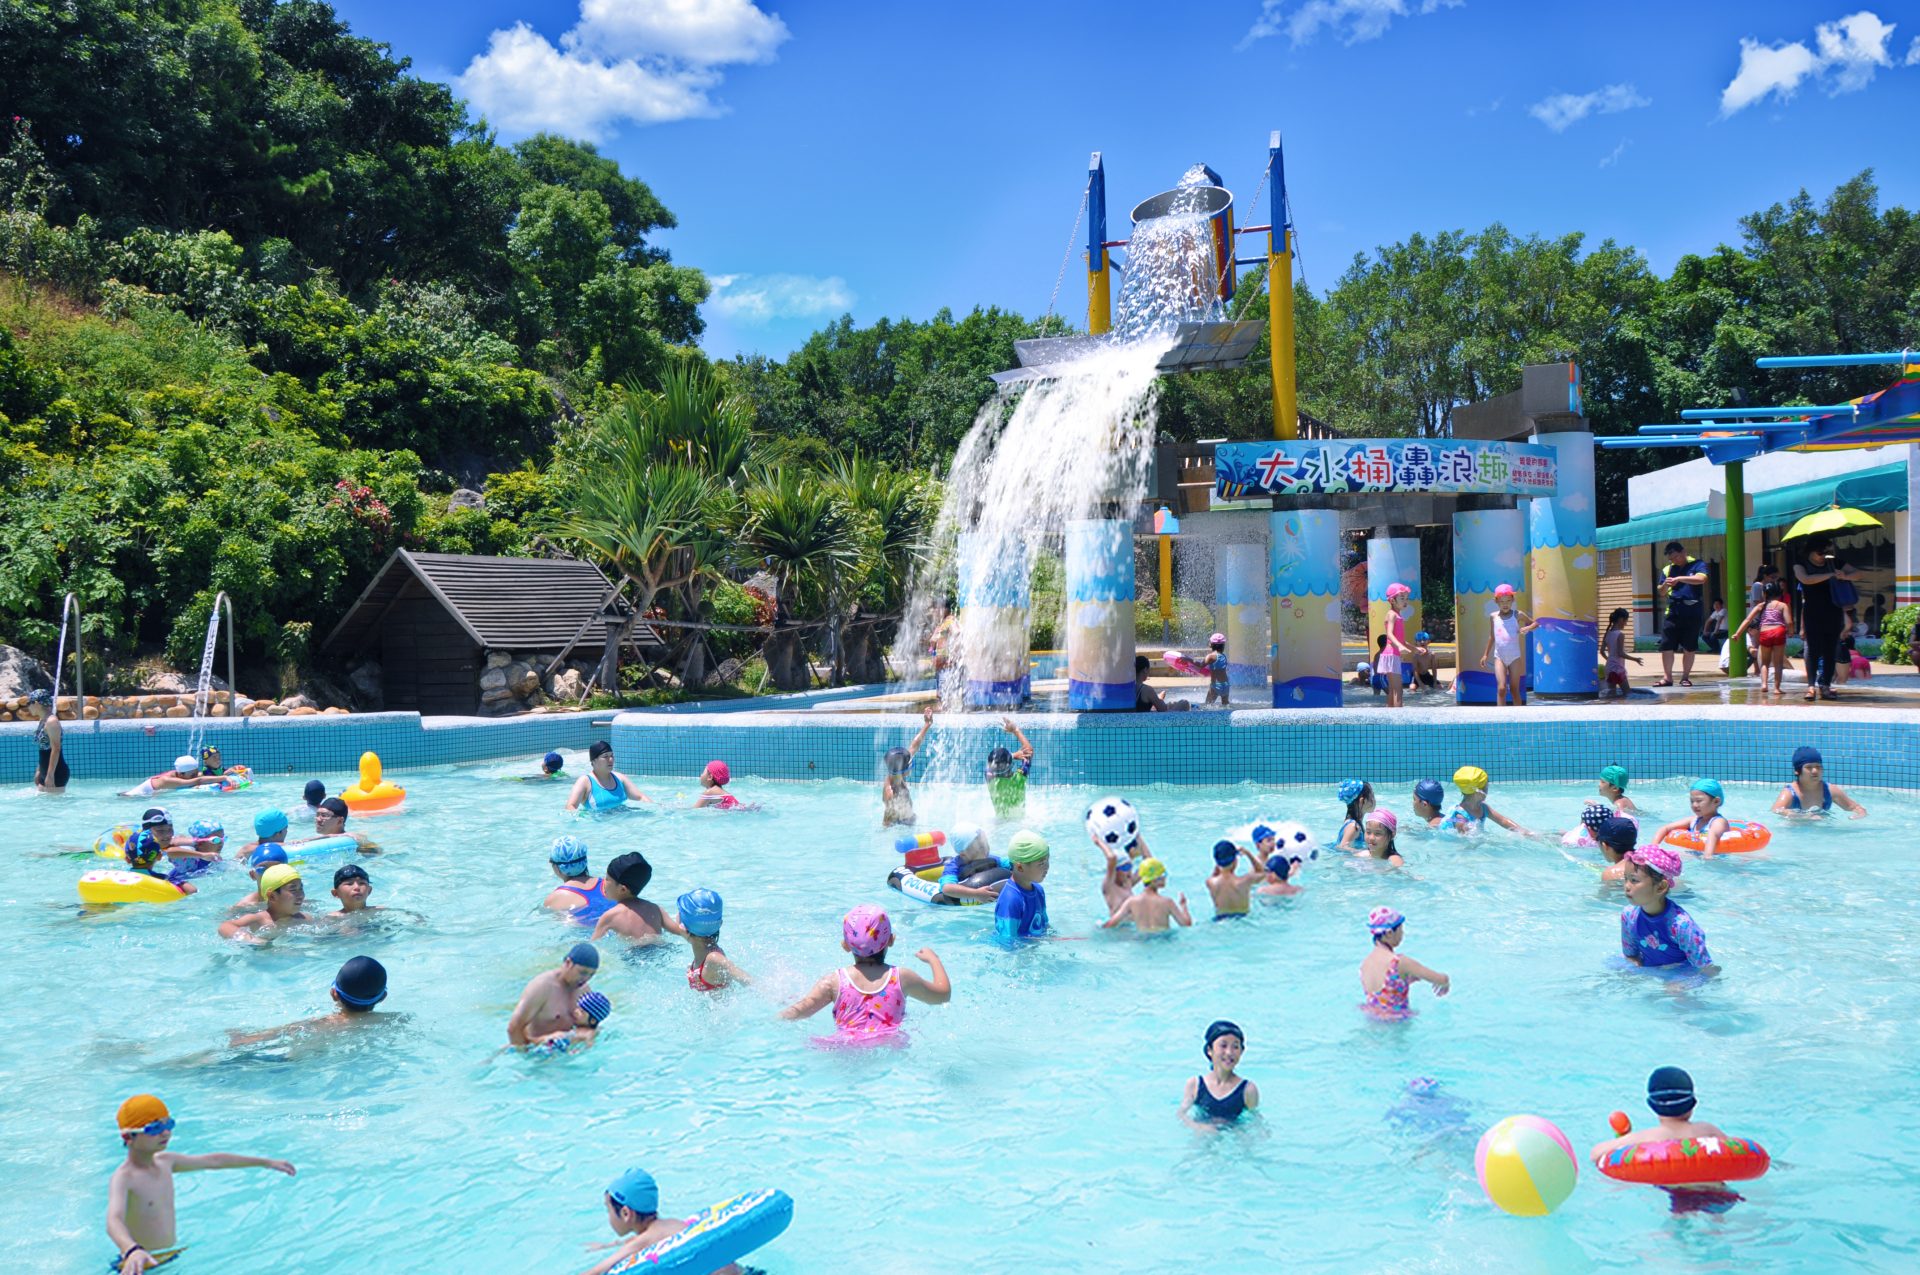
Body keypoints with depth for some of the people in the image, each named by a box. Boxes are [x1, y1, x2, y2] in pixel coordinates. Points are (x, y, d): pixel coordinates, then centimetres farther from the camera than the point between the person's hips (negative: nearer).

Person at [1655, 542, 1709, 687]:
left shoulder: (1696, 565, 1)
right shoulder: (1667, 569, 12)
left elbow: (1701, 579, -19)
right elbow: (1661, 592, 14)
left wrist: (1679, 578, -22)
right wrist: (1665, 585, -8)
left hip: (1692, 611, -3)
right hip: (1672, 611, 3)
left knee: (1689, 647, 3)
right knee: (1666, 646, -3)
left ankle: (1685, 677, 13)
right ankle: (1667, 677, 3)